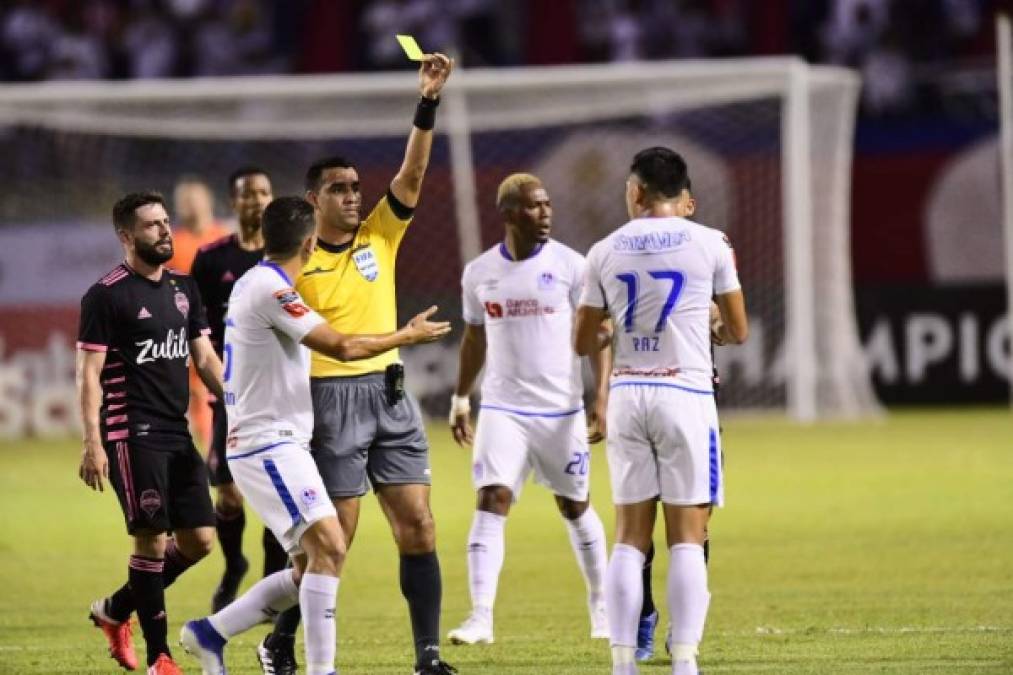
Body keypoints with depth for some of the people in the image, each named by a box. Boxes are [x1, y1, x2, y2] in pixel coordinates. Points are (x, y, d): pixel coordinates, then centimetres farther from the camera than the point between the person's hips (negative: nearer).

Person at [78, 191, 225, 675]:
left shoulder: (184, 289, 13)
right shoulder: (106, 296, -7)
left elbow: (204, 358, 17)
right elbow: (89, 373, -10)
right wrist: (92, 443, -17)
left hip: (177, 433, 7)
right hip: (132, 433, -7)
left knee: (199, 539, 5)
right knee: (152, 539, -10)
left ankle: (115, 611, 23)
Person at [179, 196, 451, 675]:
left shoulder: (254, 282, 13)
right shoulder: (270, 289, -17)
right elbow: (342, 347, -17)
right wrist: (408, 335, -4)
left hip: (278, 445, 10)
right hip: (268, 443, -10)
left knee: (311, 566, 8)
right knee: (329, 545, -18)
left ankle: (209, 634, 15)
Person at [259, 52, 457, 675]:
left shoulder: (380, 236, 9)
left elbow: (412, 173, -1)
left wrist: (429, 102, -12)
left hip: (390, 395, 5)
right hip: (330, 397, -5)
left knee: (418, 525, -2)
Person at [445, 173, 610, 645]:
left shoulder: (570, 266, -5)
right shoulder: (479, 273, 3)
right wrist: (460, 399, 18)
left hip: (562, 409, -1)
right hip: (502, 408, 1)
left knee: (575, 507, 10)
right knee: (491, 502, -13)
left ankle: (601, 605, 28)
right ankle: (481, 617, -17)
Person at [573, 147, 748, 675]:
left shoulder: (605, 251, 5)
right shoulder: (709, 244, -1)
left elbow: (583, 343, 10)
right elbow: (738, 331, 6)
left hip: (627, 394, 3)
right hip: (686, 393, -3)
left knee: (630, 537, 6)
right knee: (687, 538, -1)